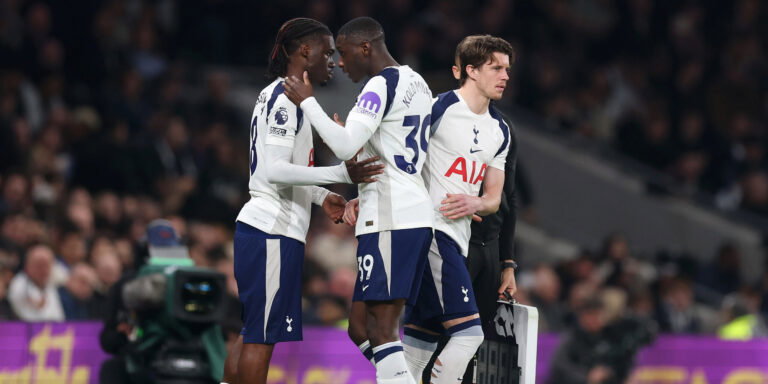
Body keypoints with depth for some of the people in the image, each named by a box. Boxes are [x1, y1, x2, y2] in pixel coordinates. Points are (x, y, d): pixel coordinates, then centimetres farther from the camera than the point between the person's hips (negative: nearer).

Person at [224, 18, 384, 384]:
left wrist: (319, 196, 20)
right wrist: (342, 174, -27)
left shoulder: (277, 95, 18)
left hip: (257, 229, 10)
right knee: (262, 336, -7)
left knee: (253, 333, 12)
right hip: (274, 231, -10)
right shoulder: (286, 97, -13)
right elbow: (275, 171, -22)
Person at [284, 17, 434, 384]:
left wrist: (306, 101, -11)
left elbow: (345, 147, -20)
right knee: (364, 320, 12)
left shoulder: (380, 85, -11)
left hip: (389, 217, -10)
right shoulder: (417, 84, 19)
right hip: (417, 213, 10)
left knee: (381, 329, -11)